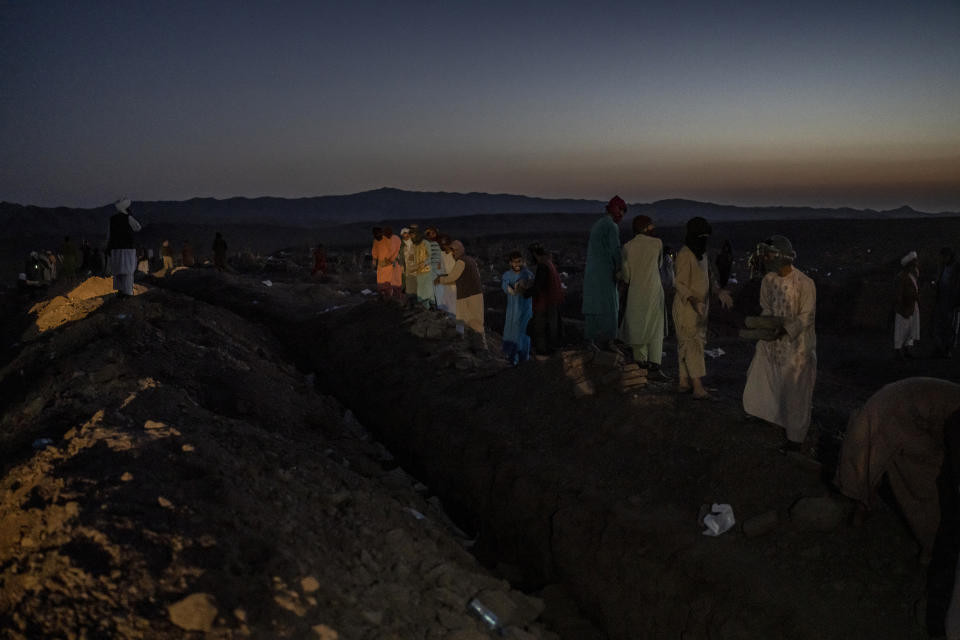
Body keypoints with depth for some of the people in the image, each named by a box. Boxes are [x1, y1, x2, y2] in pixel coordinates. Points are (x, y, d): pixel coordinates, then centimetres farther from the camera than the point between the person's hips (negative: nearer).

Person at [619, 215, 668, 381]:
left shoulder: (627, 247, -2)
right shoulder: (657, 243, -2)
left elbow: (625, 275, -2)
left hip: (635, 292, 2)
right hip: (653, 291, -2)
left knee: (637, 328, 12)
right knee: (655, 329, 0)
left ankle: (640, 363, 13)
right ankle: (654, 368, -8)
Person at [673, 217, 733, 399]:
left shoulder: (703, 254, 14)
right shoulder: (685, 255, -16)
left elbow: (708, 278, 25)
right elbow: (680, 283, -19)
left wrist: (719, 291, 11)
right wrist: (693, 300, -32)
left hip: (700, 308, 9)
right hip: (686, 307, -9)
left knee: (686, 345, 13)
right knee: (693, 344, -10)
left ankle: (684, 381, 21)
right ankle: (698, 387, -10)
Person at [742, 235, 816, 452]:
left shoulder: (804, 283, -18)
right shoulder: (768, 280, -1)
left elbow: (807, 316, -16)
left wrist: (784, 330, -28)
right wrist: (764, 325, -12)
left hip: (797, 343, -6)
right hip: (772, 340, 6)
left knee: (795, 391, 4)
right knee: (759, 381, 11)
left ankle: (795, 437, 19)